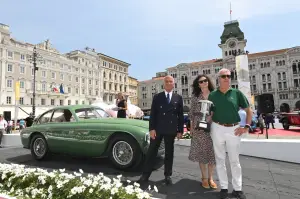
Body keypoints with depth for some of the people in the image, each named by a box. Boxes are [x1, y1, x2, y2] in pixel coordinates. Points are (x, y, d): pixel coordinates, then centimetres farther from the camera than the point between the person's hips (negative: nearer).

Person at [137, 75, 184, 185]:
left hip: (171, 130, 1)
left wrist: (180, 130, 0)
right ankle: (145, 175, 14)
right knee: (151, 152, 5)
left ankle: (167, 175, 24)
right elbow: (152, 114, 0)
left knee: (169, 153, 11)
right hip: (157, 129, 0)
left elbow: (180, 115, 4)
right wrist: (151, 128, -9)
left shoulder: (178, 98, 6)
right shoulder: (157, 97, 4)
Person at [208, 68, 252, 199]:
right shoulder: (213, 95, 2)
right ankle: (224, 187, 22)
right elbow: (210, 114, 5)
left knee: (235, 160, 9)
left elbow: (248, 110, 6)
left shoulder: (237, 93, 1)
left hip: (234, 129, 0)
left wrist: (246, 127, -4)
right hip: (217, 129, 0)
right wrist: (209, 129, -7)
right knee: (220, 159, 9)